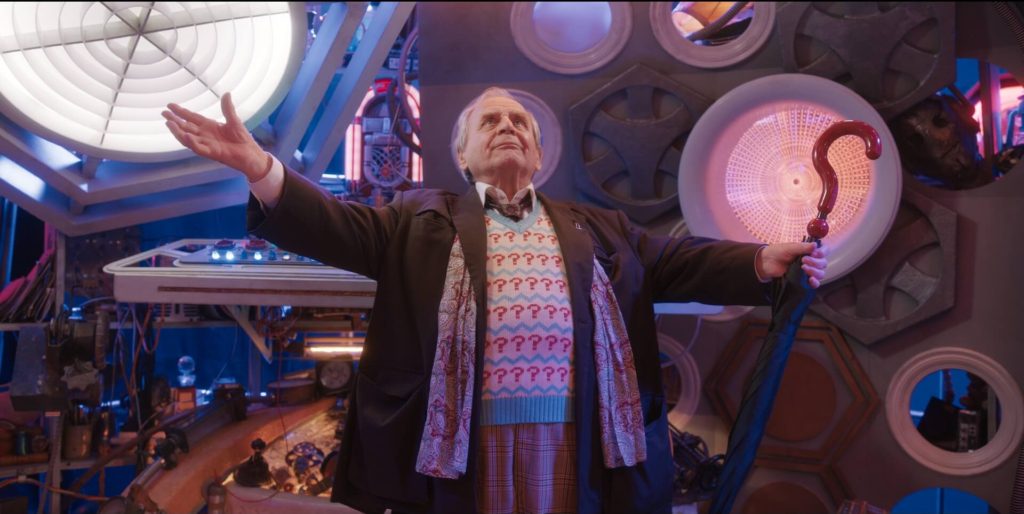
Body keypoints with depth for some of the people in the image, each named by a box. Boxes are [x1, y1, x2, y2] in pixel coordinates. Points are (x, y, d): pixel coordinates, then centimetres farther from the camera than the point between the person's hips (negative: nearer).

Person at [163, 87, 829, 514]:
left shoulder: (598, 228, 18)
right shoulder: (421, 219, 12)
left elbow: (679, 262, 10)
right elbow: (339, 227, 0)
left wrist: (766, 260, -6)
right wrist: (261, 166, -15)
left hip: (572, 440, 2)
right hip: (459, 439, -1)